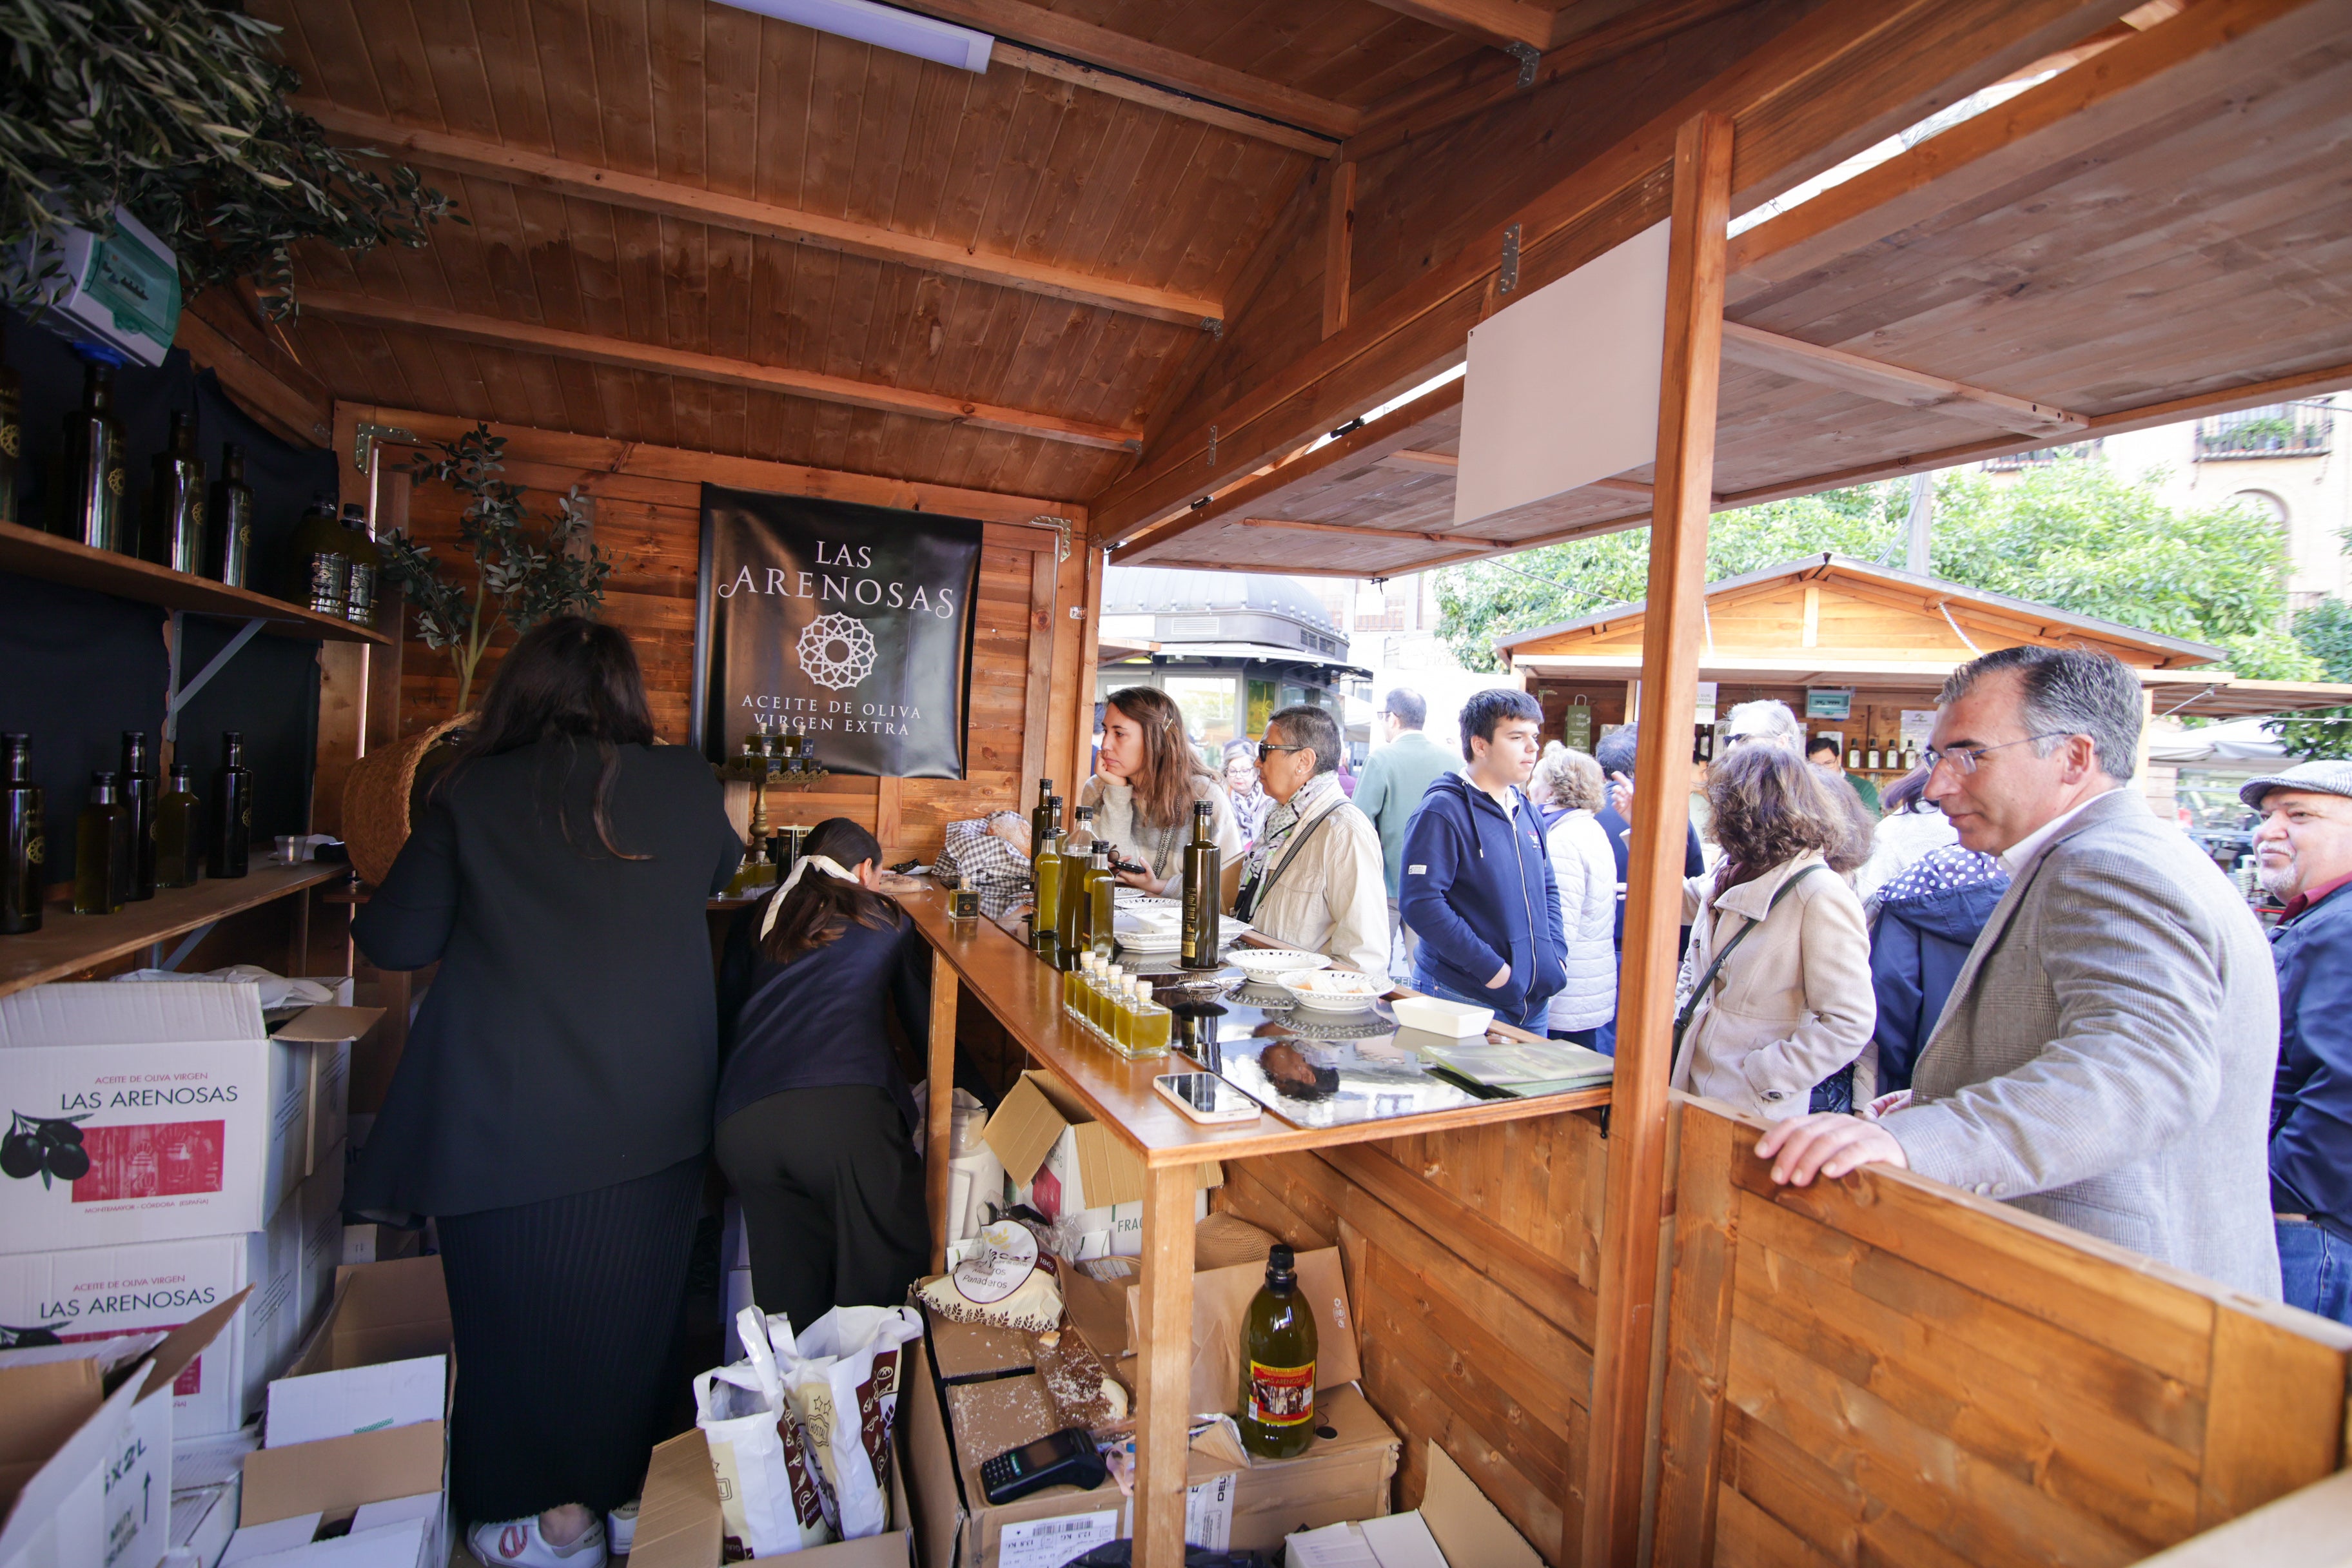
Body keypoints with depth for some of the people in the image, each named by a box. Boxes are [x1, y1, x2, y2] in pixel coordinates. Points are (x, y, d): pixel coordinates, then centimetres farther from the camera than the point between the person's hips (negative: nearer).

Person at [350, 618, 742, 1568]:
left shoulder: (473, 796, -6)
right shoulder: (686, 788, -3)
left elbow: (394, 942, 2)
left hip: (507, 1117, -1)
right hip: (655, 1113, 2)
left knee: (519, 1307, 18)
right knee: (627, 1308, 19)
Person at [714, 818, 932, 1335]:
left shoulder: (752, 923, 26)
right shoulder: (886, 919, 21)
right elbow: (924, 1022, 28)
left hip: (741, 1123, 4)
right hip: (848, 1112, -4)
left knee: (792, 1298, 14)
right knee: (882, 1279, 9)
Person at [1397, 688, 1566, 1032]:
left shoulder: (1526, 811, 11)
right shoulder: (1443, 811, -14)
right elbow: (1421, 902, -22)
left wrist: (1556, 955, 6)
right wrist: (1491, 968, -21)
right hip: (1464, 1001, -7)